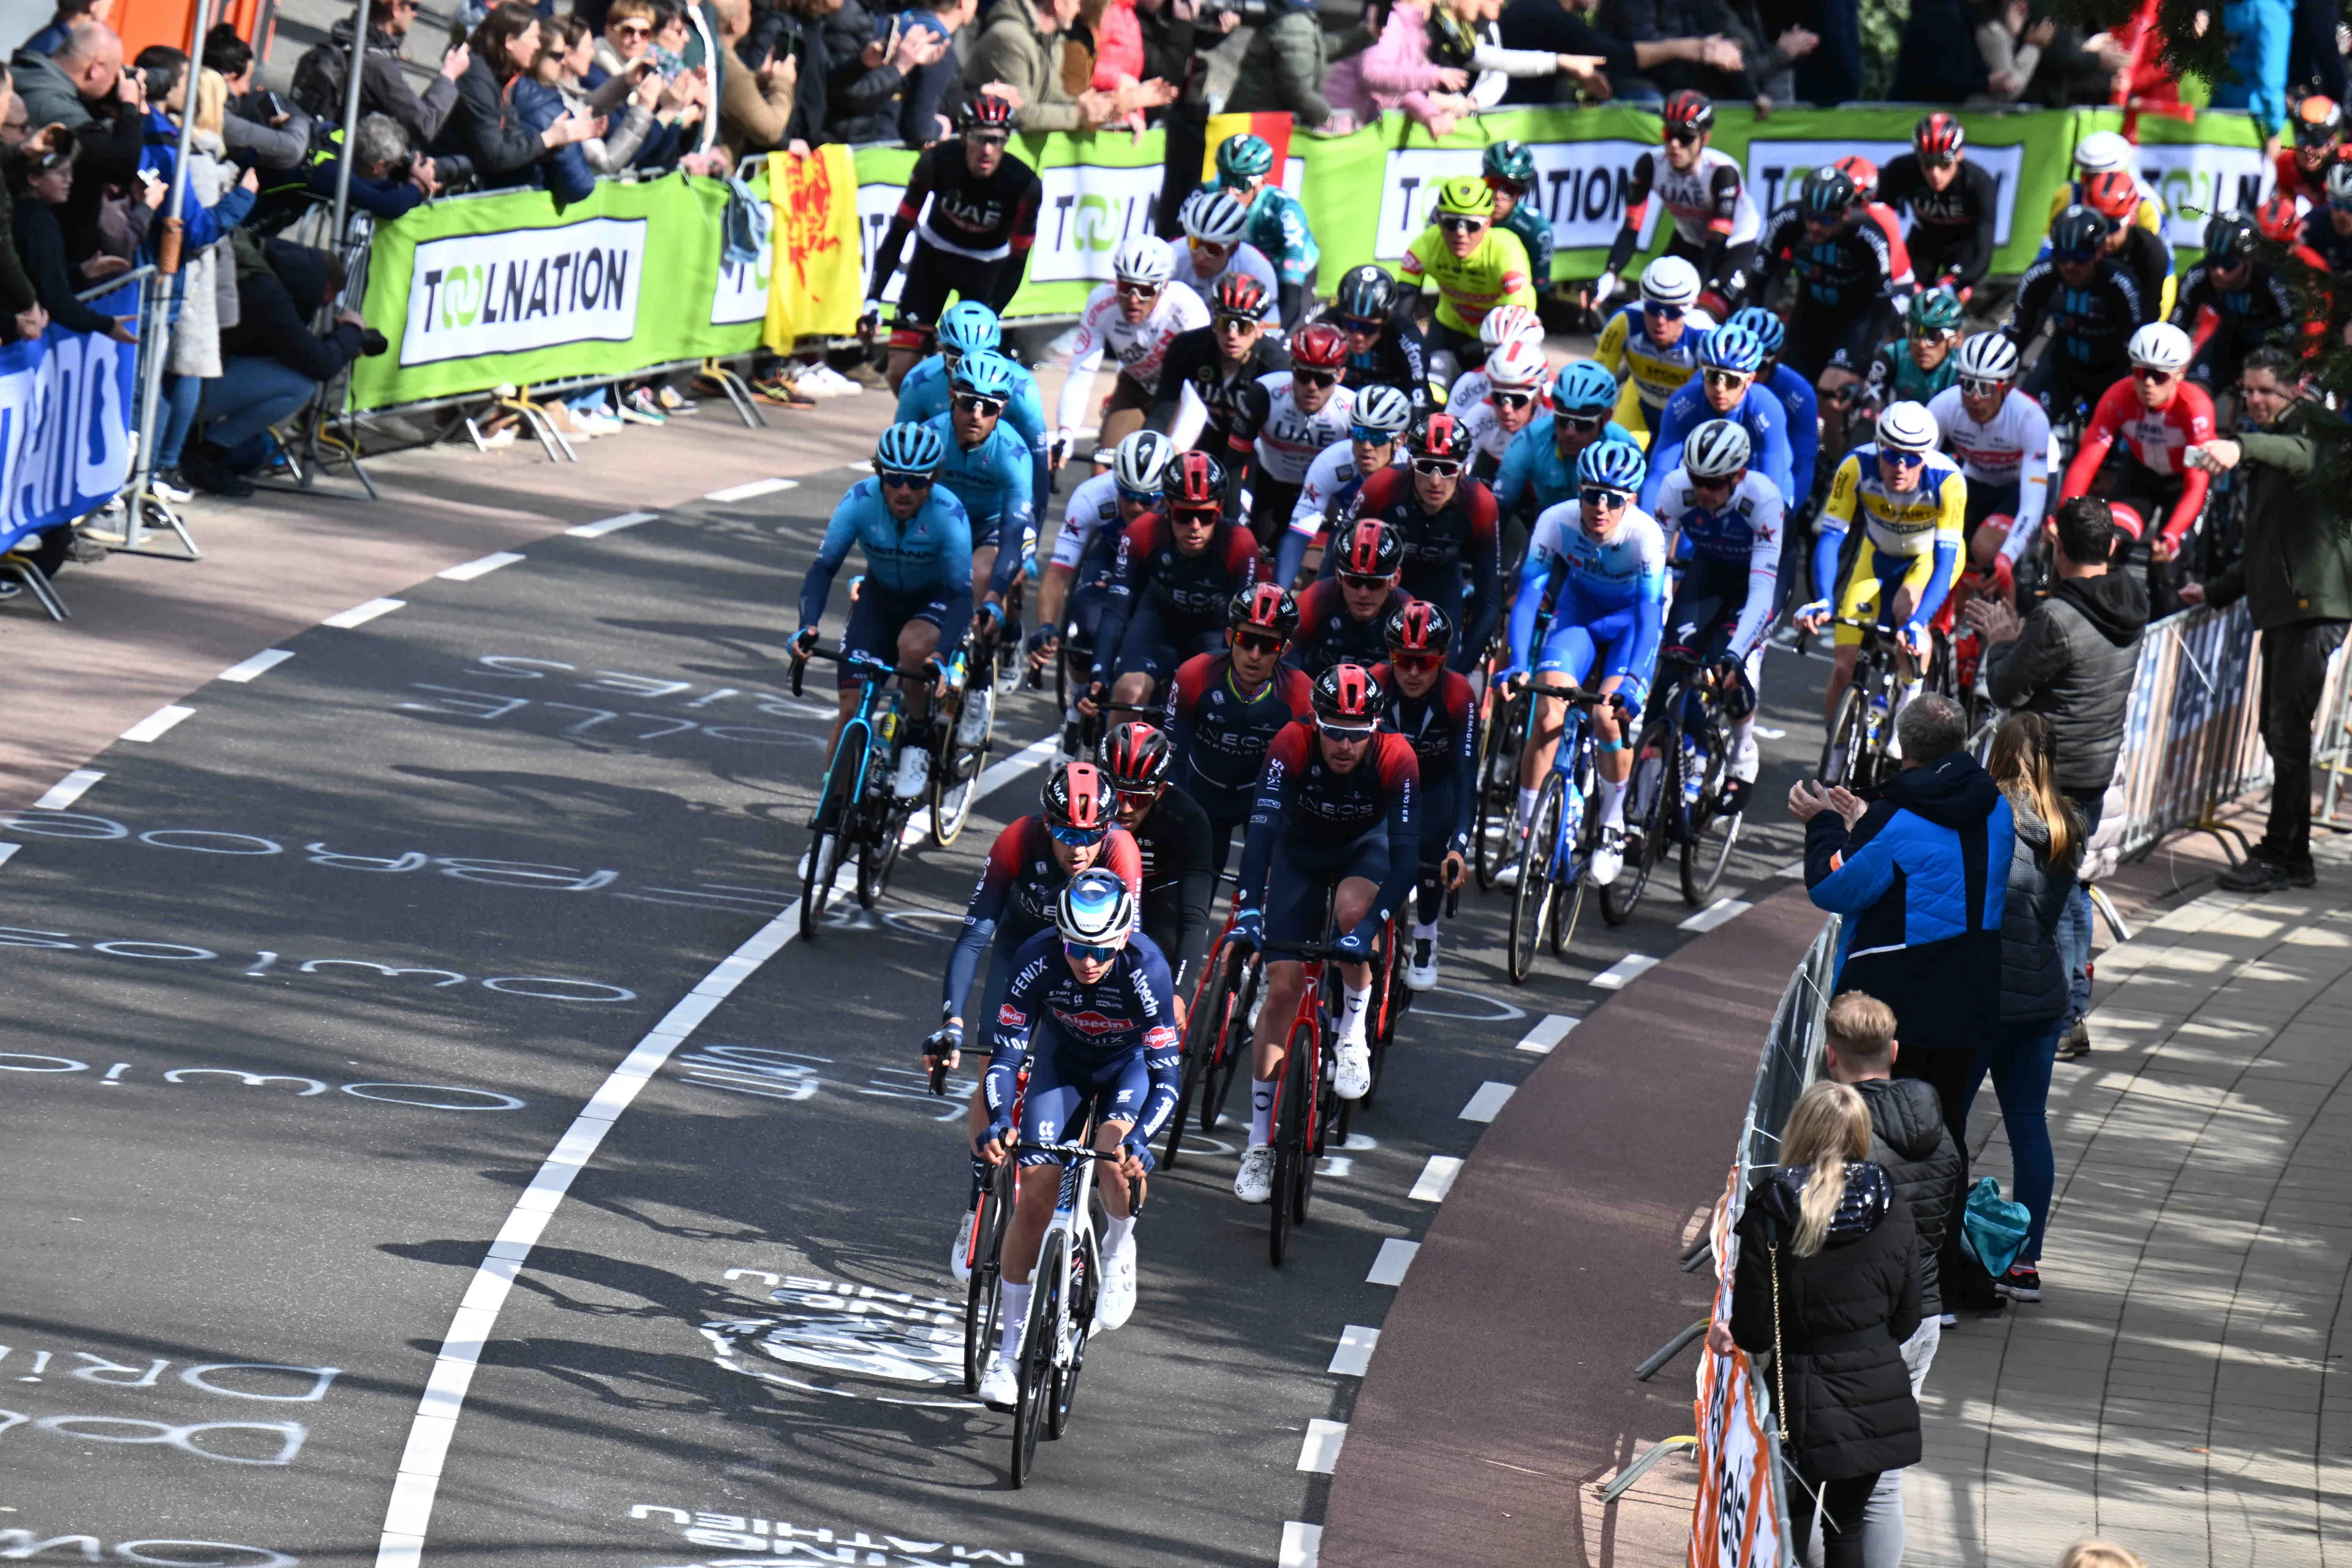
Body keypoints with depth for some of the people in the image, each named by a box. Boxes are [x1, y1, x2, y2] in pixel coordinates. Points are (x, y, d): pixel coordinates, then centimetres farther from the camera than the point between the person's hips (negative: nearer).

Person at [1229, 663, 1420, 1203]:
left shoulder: (1395, 758, -31)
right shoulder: (1292, 746, -30)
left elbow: (1406, 855, -35)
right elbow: (1262, 827, -38)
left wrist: (1370, 925, -48)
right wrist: (1248, 908, -50)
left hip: (1364, 849, -1)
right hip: (1300, 851, 1)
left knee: (1353, 910, -36)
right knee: (1283, 986, -9)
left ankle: (1354, 1032, -8)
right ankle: (1260, 1144, 0)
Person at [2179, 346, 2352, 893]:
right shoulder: (2267, 453, 25)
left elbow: (2305, 455, -30)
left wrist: (2242, 448, -46)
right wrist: (2216, 592, 34)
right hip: (2281, 605, 10)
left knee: (2288, 730, -10)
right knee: (2278, 731, 9)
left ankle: (2279, 855, -7)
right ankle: (2293, 856, 14)